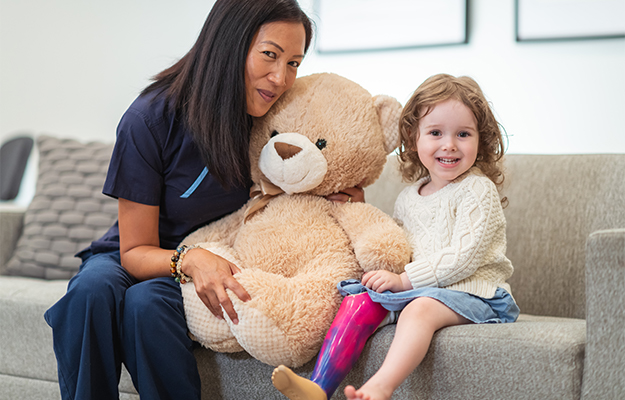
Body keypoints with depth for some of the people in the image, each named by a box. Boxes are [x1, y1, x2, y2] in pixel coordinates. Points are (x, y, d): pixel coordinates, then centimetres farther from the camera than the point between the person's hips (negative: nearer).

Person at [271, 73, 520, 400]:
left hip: (470, 292, -6)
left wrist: (404, 279, -17)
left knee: (421, 307, -35)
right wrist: (385, 271, 3)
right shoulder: (408, 198, 15)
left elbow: (463, 257, -16)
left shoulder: (479, 191, -6)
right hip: (414, 289, 6)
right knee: (359, 299, -14)